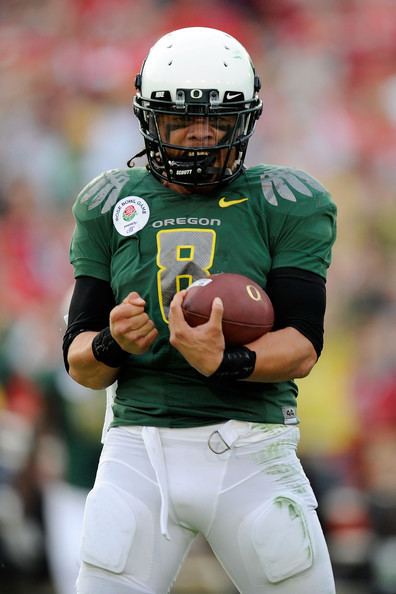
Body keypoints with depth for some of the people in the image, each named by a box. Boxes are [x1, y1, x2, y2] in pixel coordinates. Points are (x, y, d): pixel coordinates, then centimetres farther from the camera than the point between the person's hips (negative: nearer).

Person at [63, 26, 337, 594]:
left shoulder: (285, 204, 2)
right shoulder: (111, 206, 10)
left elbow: (303, 345, -8)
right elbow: (80, 363, 8)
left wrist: (225, 362, -28)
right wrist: (112, 344, -16)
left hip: (250, 452, -2)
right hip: (138, 448, 2)